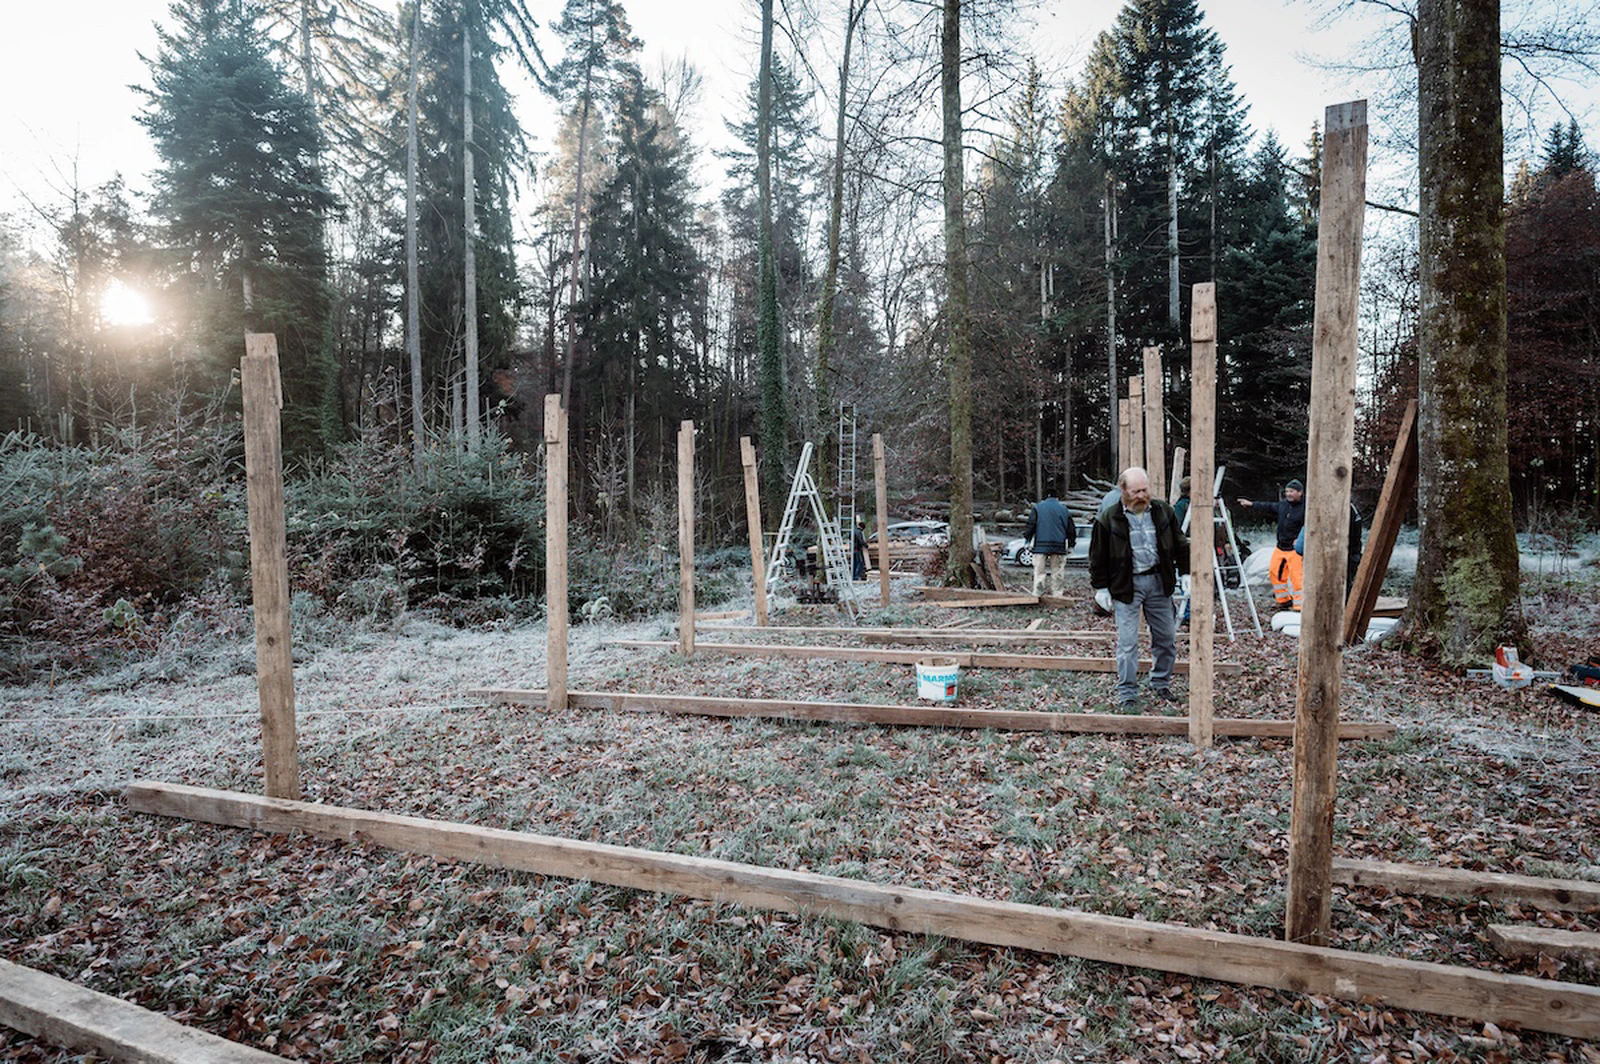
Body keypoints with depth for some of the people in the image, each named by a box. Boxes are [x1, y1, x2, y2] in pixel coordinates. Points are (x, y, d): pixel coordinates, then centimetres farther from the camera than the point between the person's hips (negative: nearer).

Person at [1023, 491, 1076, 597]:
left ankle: (1037, 593, -4)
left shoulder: (1037, 507, 4)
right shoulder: (1064, 509, 11)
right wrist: (1071, 544, 23)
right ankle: (1058, 593, 7)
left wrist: (1027, 538, 8)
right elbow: (1071, 529, 14)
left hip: (1041, 545, -2)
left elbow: (1031, 525, -2)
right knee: (1058, 571, 7)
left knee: (1039, 570, -1)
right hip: (1059, 545, 2)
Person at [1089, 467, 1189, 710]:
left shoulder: (1163, 511, 3)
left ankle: (1161, 683, 32)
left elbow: (1180, 545, 13)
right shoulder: (1108, 519, -7)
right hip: (1126, 586, -4)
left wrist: (1186, 573, 7)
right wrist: (1100, 587, -3)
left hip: (1158, 582, 4)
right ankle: (1127, 693, 8)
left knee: (1166, 637, 12)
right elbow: (1098, 556, -1)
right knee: (1127, 642, -3)